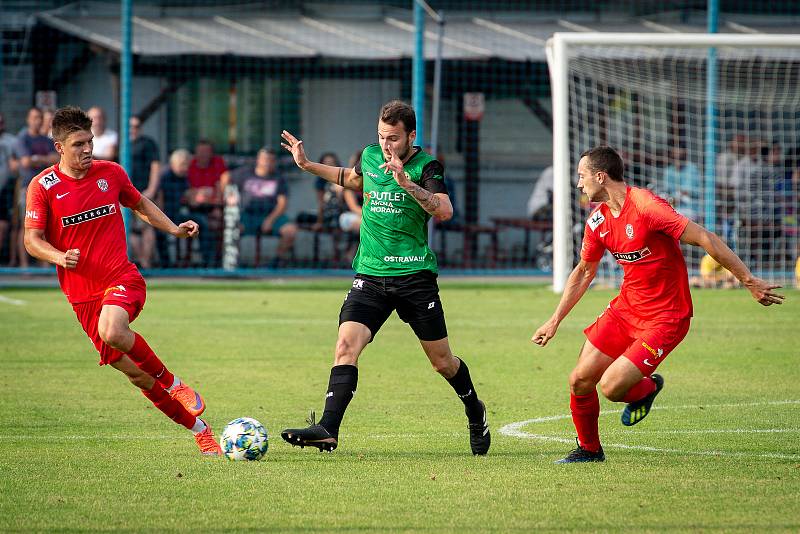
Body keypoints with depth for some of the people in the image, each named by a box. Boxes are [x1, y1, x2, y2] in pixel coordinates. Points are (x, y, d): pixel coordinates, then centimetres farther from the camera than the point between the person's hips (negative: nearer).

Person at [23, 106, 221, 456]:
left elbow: (139, 204, 21)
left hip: (122, 279, -1)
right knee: (134, 372, -1)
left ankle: (174, 383, -11)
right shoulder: (42, 187, -4)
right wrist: (59, 257, -24)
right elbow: (32, 239, -4)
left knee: (111, 332, -34)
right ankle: (199, 429, 13)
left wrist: (174, 229, 8)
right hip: (81, 294, 1)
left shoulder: (110, 173, 4)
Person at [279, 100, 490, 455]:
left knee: (442, 362, 7)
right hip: (370, 275, 3)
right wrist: (307, 166, 28)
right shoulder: (370, 156, 7)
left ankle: (475, 412, 35)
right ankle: (327, 430, -23)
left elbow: (444, 211, -25)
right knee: (346, 346, -17)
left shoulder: (426, 167, -8)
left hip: (414, 275, -3)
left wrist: (406, 183, -35)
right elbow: (354, 179, 32)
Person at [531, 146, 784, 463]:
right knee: (579, 381, 0)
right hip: (626, 307, 7)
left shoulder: (645, 207, -22)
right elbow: (583, 272, 19)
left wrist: (749, 281, -24)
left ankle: (647, 388, 18)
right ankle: (589, 449, 24)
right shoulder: (598, 220, 4)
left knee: (611, 387, -17)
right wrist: (554, 321, 19)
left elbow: (704, 239, -22)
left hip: (664, 317, -7)